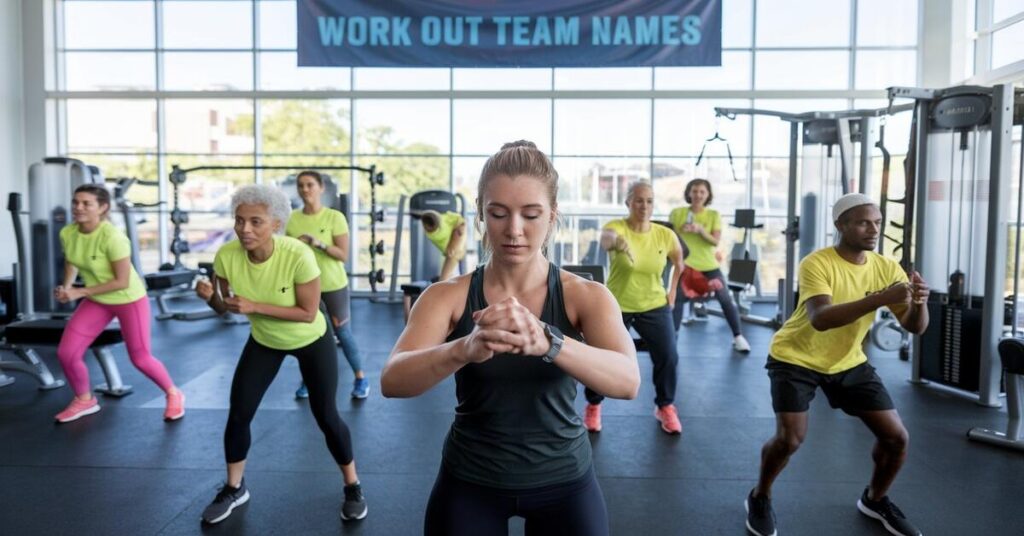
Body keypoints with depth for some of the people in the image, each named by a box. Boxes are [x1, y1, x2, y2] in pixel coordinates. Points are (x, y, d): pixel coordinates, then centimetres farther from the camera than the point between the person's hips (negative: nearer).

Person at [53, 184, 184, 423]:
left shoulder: (112, 237, -30)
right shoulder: (67, 233, -10)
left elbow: (122, 281, -26)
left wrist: (80, 292, -24)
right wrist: (66, 287, -7)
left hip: (129, 300, -6)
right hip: (96, 300, 6)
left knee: (140, 358, 1)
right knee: (66, 352, 1)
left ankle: (173, 394, 26)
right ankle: (84, 400, 27)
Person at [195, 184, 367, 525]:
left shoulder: (298, 255, -35)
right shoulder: (227, 256, -24)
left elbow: (309, 313, -28)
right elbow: (224, 308, -9)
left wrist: (255, 307, -35)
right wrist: (209, 296, -32)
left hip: (311, 341, -3)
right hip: (264, 341, 4)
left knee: (325, 416, 0)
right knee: (238, 414, 3)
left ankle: (353, 486, 22)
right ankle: (234, 489, 27)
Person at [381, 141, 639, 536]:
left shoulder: (585, 296, -11)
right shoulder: (448, 296, -10)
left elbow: (627, 381, -27)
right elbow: (393, 381, -25)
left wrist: (546, 341, -45)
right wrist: (465, 348, -44)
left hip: (563, 480, 1)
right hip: (469, 481, 0)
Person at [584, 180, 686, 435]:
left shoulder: (665, 235, -9)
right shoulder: (617, 225, -19)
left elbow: (679, 261, 13)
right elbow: (606, 237, -46)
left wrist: (672, 290, 10)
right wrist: (617, 241, -68)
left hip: (654, 306, 2)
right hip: (616, 306, -2)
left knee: (668, 356, -4)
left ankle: (665, 407, 22)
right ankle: (594, 405, 28)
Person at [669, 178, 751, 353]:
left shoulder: (714, 215, 0)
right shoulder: (677, 213, -2)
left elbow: (716, 241, -10)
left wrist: (700, 229, -24)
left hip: (709, 265, 1)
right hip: (686, 264, -1)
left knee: (726, 299, 2)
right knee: (678, 300, -6)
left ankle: (738, 337, 16)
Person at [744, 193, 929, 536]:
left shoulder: (887, 268, -8)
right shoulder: (817, 263, -25)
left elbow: (915, 327, -11)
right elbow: (819, 319, -41)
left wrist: (919, 302, -33)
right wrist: (881, 299, -48)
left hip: (848, 362, 6)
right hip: (796, 358, -5)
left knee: (897, 436, 2)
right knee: (790, 438, -18)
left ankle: (875, 500, 30)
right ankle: (759, 499, 11)